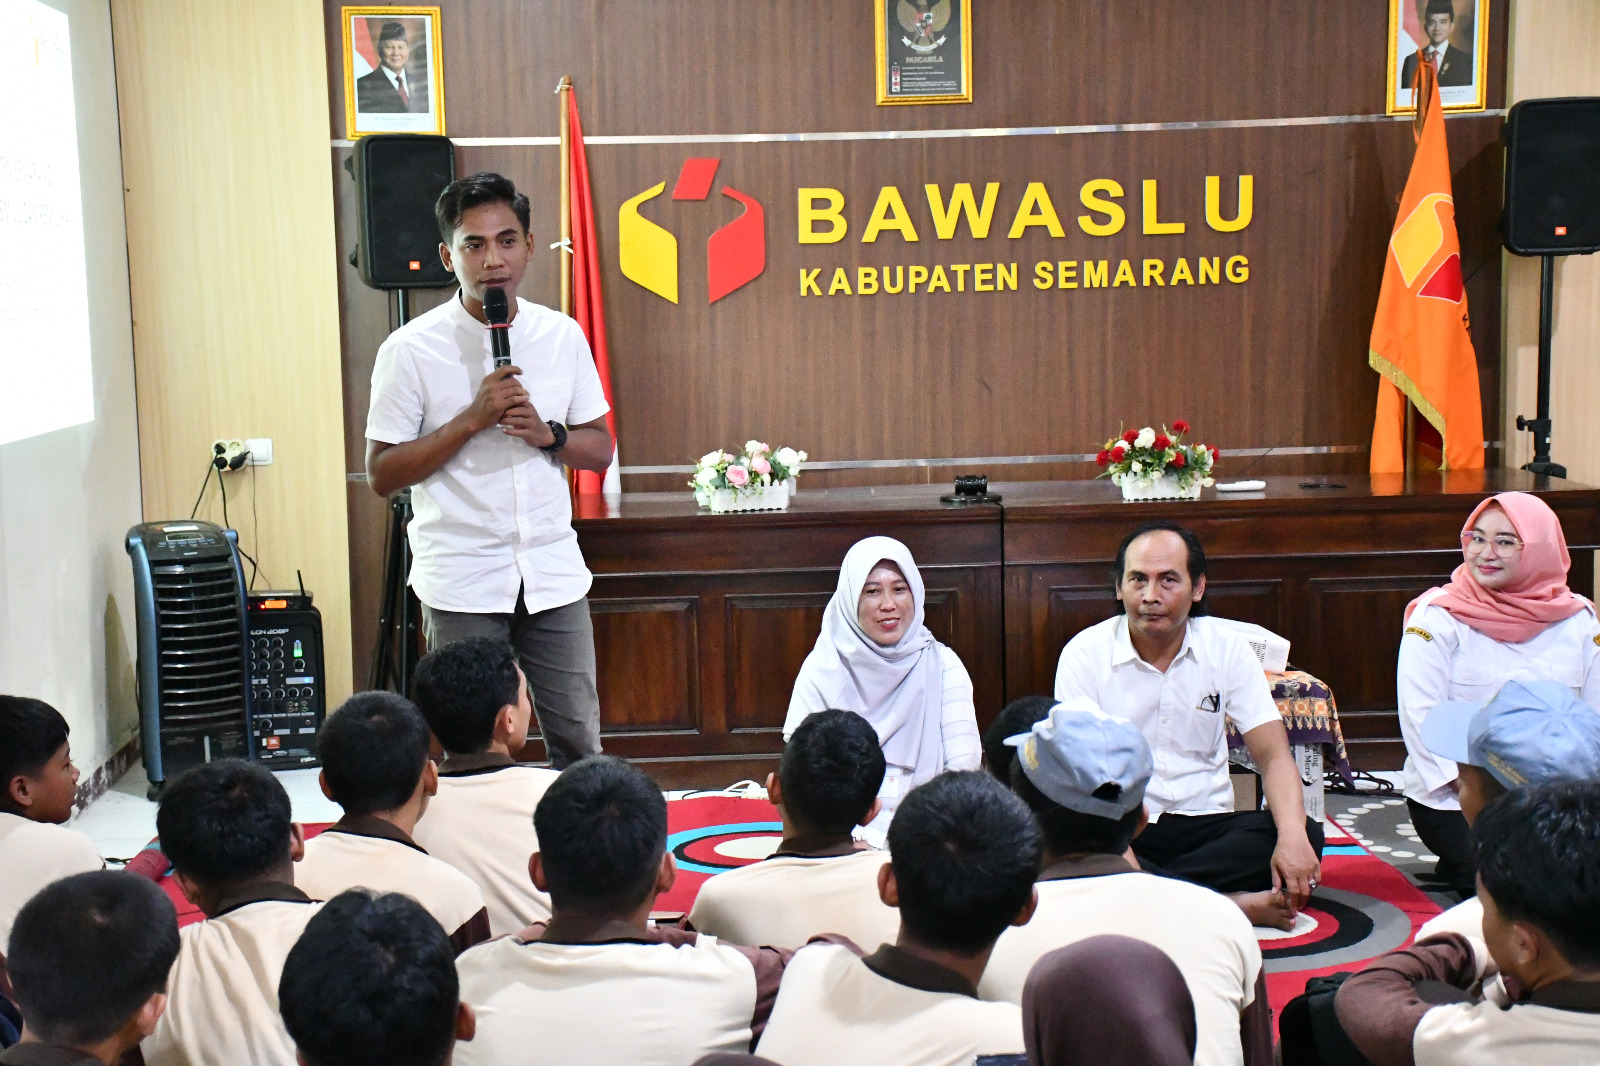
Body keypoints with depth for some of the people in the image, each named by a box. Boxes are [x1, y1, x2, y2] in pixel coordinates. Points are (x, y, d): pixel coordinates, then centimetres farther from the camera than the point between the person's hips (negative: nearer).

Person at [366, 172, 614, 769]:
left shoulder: (562, 336, 4)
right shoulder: (411, 350, -7)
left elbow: (600, 450, 10)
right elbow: (381, 475, -7)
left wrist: (547, 433, -11)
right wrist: (472, 419, -17)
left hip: (553, 576, 3)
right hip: (463, 582, -3)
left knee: (578, 744, 10)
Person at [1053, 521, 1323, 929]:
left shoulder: (1227, 649, 3)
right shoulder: (1085, 654, -4)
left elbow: (1273, 755, -3)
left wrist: (1292, 835, -24)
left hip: (1204, 822, 3)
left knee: (1307, 837, -24)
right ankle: (1234, 904, -29)